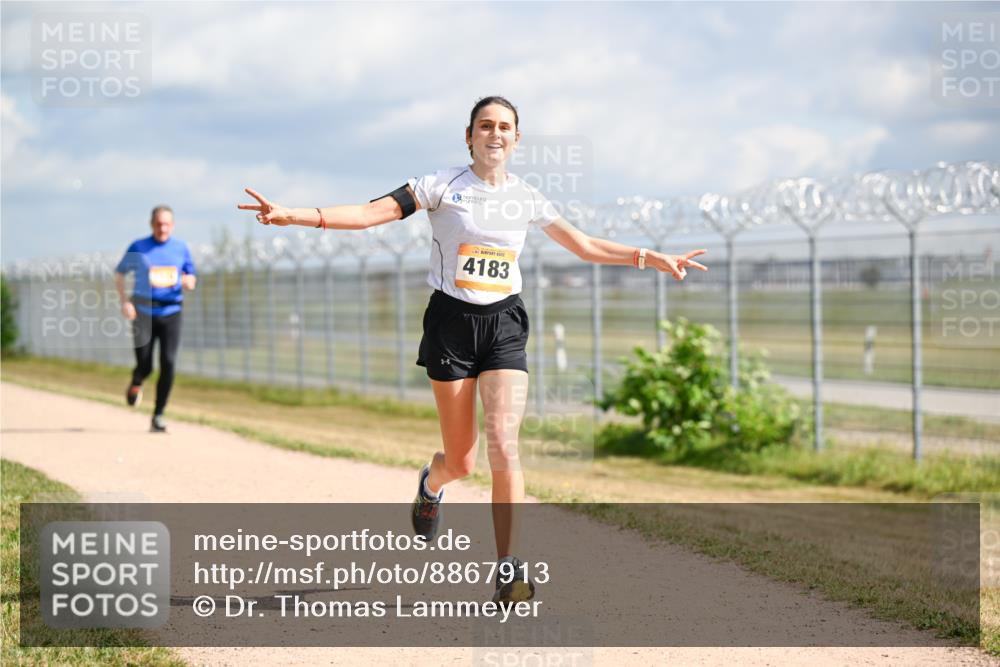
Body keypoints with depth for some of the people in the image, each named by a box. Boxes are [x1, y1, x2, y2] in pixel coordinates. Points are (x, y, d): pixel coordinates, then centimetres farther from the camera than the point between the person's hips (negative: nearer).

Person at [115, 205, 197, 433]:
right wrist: (124, 301, -6)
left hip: (171, 313, 2)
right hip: (144, 313, -1)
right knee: (145, 366, -5)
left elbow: (190, 276, 16)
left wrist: (188, 281, -9)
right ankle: (136, 384, 34)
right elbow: (119, 274, 8)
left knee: (168, 364, -11)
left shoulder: (181, 248, 8)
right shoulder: (138, 247, 1)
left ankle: (158, 416, -2)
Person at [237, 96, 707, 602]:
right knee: (461, 460, 3)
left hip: (504, 325, 2)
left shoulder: (526, 199, 8)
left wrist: (651, 258, 16)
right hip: (451, 322, -2)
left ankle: (509, 570, -10)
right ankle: (431, 483, 41)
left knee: (503, 446, -15)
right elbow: (372, 213, -12)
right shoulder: (443, 187, -3)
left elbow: (585, 246, 20)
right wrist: (296, 215, -25)